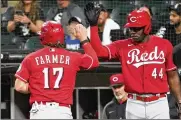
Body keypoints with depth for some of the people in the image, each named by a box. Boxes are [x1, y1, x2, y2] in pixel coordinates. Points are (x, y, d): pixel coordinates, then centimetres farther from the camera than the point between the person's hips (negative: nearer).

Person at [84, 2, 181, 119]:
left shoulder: (164, 45, 3)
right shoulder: (122, 46, 3)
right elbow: (99, 51, -10)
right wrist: (93, 25, -17)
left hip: (159, 104, -1)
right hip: (134, 104, 1)